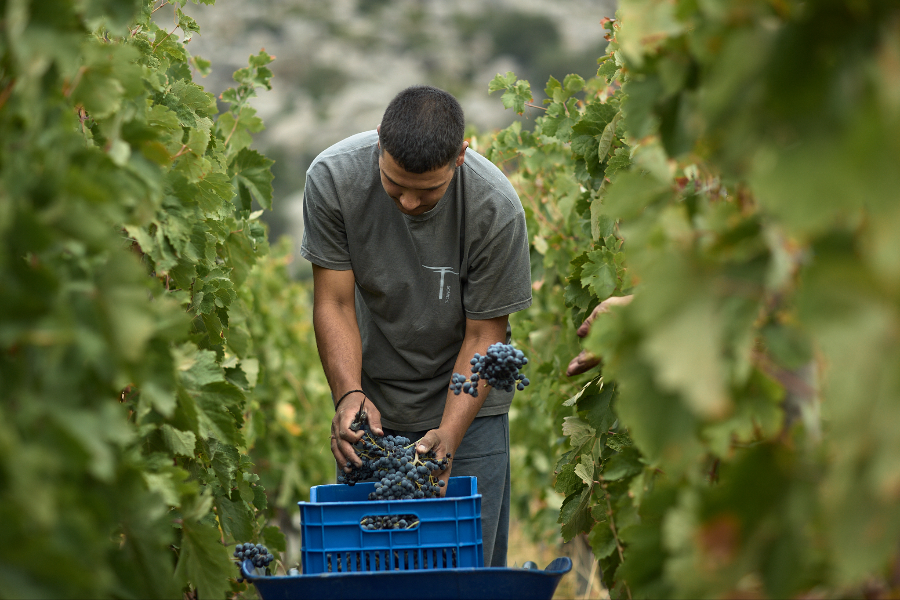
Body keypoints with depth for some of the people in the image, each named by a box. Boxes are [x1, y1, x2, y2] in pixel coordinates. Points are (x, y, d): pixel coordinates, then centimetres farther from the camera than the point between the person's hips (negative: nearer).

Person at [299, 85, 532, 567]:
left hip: (467, 403, -1)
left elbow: (483, 335, -15)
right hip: (371, 404, 1)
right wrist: (349, 395, -29)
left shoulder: (496, 208, -23)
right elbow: (334, 303, -13)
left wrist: (449, 434, -27)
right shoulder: (332, 177, -19)